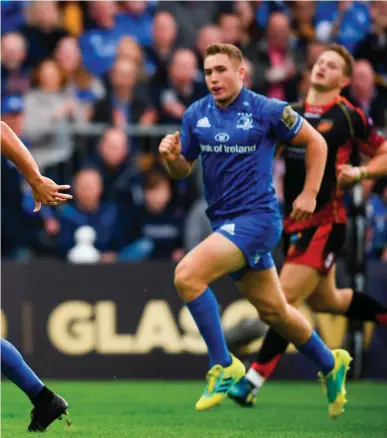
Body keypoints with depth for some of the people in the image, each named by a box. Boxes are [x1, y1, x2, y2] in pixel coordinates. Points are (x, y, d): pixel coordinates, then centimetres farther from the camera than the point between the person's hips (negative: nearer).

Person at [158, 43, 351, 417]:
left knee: (187, 274, -24)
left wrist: (310, 194, -3)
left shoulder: (268, 111, -10)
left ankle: (223, 366, -13)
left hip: (256, 217, -6)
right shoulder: (196, 115, 4)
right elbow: (182, 171, 10)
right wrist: (171, 157, -12)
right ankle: (330, 364, 38)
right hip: (224, 221, 6)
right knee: (273, 310, 15)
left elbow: (315, 142, 2)